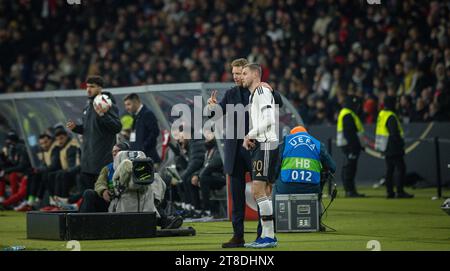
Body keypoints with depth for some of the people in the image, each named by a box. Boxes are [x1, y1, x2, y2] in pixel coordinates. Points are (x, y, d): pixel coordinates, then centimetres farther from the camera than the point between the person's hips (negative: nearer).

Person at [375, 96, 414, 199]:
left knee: (389, 169, 13)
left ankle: (390, 192, 13)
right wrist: (401, 144, -13)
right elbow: (395, 134, -22)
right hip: (393, 148, -10)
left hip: (385, 148, 10)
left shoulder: (381, 114, 10)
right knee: (401, 169, -6)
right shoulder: (391, 117, -19)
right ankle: (400, 192, -9)